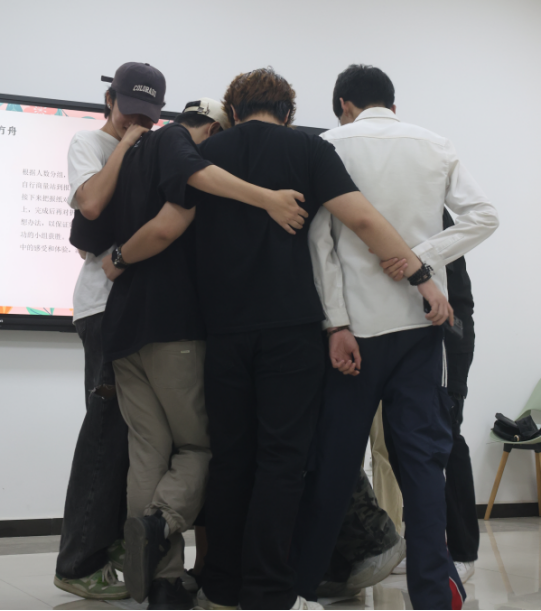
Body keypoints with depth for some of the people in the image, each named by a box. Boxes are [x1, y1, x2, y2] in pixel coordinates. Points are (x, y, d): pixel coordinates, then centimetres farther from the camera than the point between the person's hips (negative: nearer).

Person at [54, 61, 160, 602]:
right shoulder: (89, 143, 1)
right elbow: (91, 203, -18)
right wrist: (126, 142, -9)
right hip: (106, 300, -7)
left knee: (134, 430, 8)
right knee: (110, 431, -9)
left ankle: (116, 545, 18)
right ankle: (81, 566, -3)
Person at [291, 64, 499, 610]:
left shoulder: (333, 145, 0)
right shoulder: (434, 146, 10)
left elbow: (321, 241, -7)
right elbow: (483, 215, 1)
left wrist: (336, 325, -9)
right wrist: (423, 259, -6)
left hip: (357, 321, -2)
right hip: (421, 319, 3)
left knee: (334, 461, 5)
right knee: (422, 455, 3)